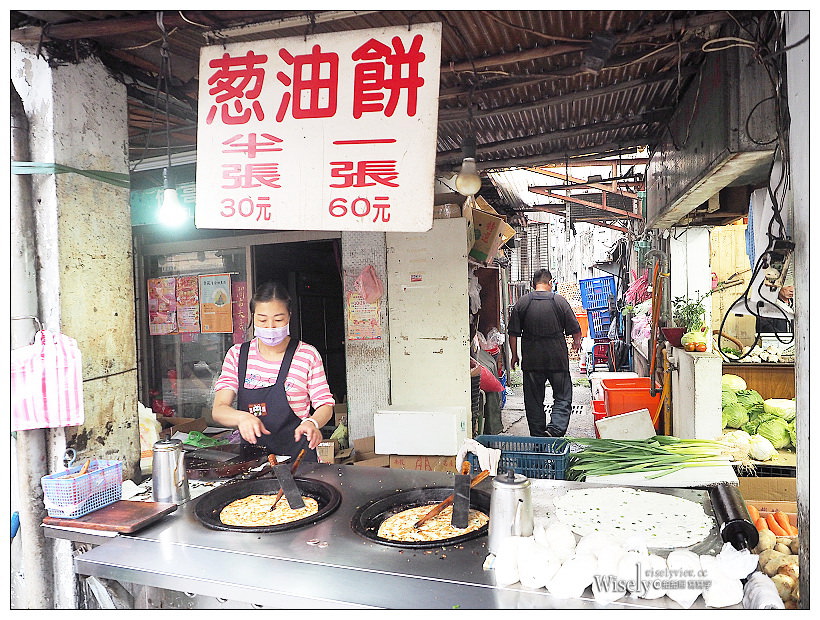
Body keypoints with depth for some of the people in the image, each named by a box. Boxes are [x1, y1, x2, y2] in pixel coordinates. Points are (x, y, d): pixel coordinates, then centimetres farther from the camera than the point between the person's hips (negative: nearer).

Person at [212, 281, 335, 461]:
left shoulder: (307, 355, 1)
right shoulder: (237, 355, 8)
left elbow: (325, 405, 3)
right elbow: (218, 410, 2)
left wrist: (312, 423, -19)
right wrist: (242, 417, -20)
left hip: (297, 455, -2)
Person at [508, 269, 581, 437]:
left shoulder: (522, 303, 0)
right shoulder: (560, 301, -2)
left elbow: (513, 333, 1)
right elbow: (574, 329, 3)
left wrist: (514, 355, 12)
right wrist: (577, 342, 25)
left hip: (531, 360, 1)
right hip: (558, 358, -1)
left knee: (534, 400, 10)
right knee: (563, 398, 8)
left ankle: (538, 436, 14)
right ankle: (555, 429, -10)